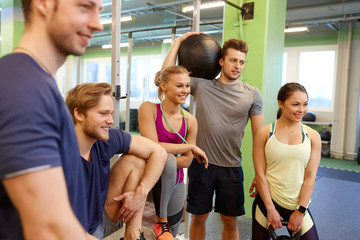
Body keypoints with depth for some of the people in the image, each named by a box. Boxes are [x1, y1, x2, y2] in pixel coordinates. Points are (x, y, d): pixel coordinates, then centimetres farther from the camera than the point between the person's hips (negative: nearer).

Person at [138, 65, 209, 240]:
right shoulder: (149, 109, -15)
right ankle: (161, 220, -18)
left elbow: (186, 161, -4)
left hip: (174, 182, 4)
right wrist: (191, 147, -18)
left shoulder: (190, 120, -4)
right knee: (168, 160, -37)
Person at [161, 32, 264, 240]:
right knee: (199, 217, 14)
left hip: (231, 168, 0)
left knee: (230, 220, 13)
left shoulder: (252, 94, 0)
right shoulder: (202, 85, 0)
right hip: (201, 163, 0)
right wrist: (179, 42, 3)